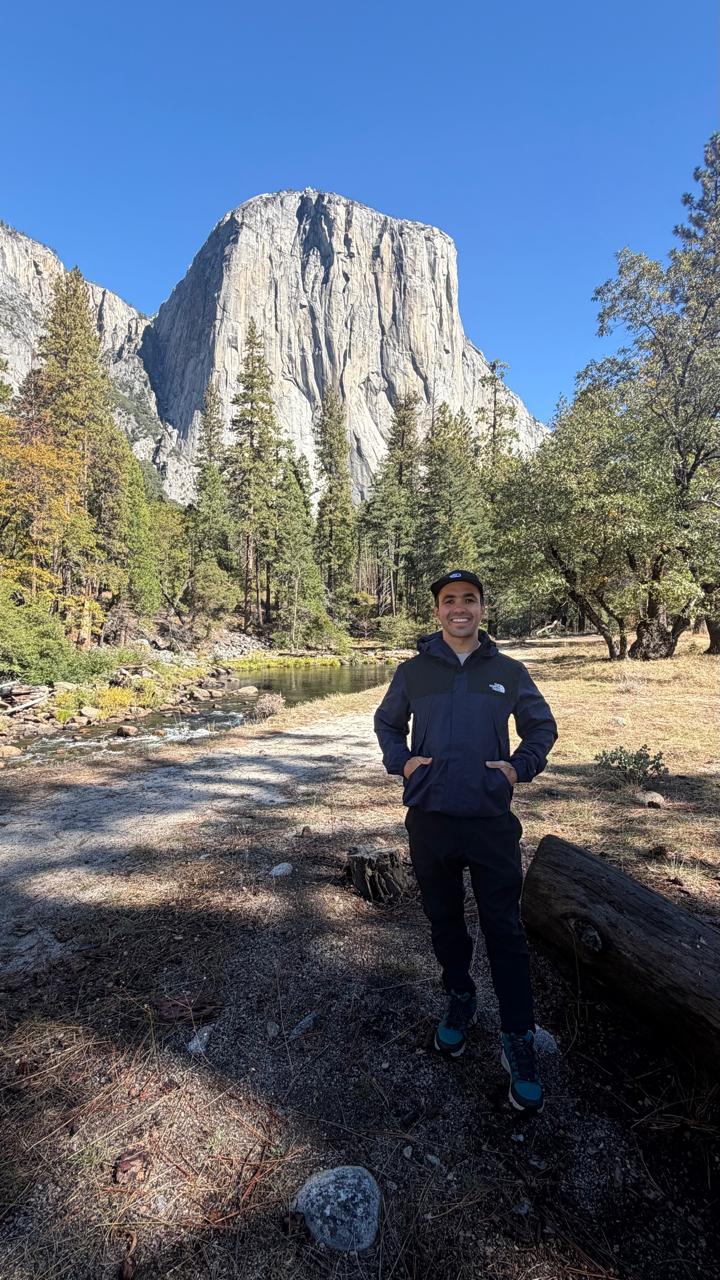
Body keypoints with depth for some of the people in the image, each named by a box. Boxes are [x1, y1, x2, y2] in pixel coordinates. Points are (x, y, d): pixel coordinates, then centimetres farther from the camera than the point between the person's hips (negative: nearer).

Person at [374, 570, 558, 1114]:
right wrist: (401, 760, -3)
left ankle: (520, 1041, 23)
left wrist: (520, 767, -4)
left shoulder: (510, 672, 0)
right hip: (429, 820, 2)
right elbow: (387, 723, 14)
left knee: (505, 931, 6)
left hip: (492, 822, -1)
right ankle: (460, 1000, 42)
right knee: (444, 920, 18)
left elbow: (542, 727, 12)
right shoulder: (413, 671, 0)